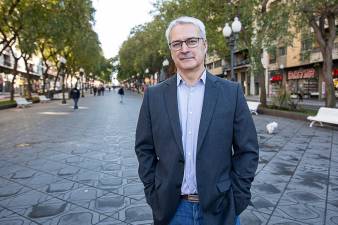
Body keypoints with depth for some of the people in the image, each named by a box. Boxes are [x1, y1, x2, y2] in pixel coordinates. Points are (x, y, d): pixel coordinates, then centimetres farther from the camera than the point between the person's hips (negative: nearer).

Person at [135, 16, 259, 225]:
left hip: (219, 208, 0)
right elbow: (145, 149, 3)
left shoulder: (231, 92, -5)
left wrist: (236, 198, -5)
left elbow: (248, 150, -2)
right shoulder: (154, 95, -2)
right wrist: (153, 194, -1)